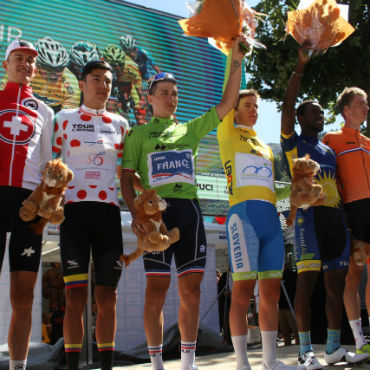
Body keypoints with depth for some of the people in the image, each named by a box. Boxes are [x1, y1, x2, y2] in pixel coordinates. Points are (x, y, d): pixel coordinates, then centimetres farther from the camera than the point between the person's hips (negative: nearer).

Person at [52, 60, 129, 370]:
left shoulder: (119, 123, 14)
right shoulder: (65, 118, 7)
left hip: (108, 210, 3)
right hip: (74, 208, -2)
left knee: (107, 296, 4)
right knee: (76, 297, -5)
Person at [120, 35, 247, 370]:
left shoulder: (191, 129, 20)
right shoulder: (138, 134, 12)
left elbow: (227, 104, 15)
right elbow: (126, 176, 5)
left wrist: (236, 62, 9)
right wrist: (135, 212, -10)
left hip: (189, 208, 4)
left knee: (191, 286, 3)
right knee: (157, 287, -5)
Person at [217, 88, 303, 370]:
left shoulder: (264, 145, 26)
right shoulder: (227, 133, 10)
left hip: (270, 216, 6)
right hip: (243, 213, -6)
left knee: (271, 291, 4)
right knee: (243, 289, -8)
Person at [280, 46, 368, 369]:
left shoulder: (329, 151, 25)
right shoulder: (293, 143, 8)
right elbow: (287, 105, -5)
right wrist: (300, 66, -7)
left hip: (335, 215, 6)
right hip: (309, 214, -6)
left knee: (336, 281, 5)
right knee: (307, 280, -8)